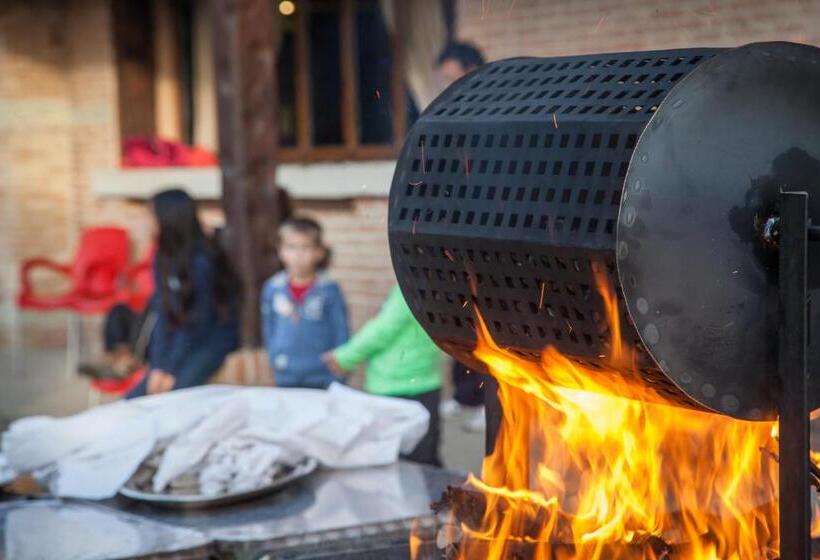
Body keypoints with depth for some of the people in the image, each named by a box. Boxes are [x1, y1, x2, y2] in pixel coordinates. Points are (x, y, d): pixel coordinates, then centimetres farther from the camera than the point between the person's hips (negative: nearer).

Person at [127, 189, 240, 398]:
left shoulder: (201, 261, -17)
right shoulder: (163, 258, 5)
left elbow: (200, 320, -15)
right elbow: (162, 313, 2)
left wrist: (171, 371, -14)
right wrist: (157, 366, -8)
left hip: (212, 339, -7)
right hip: (179, 338, 7)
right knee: (134, 399, -8)